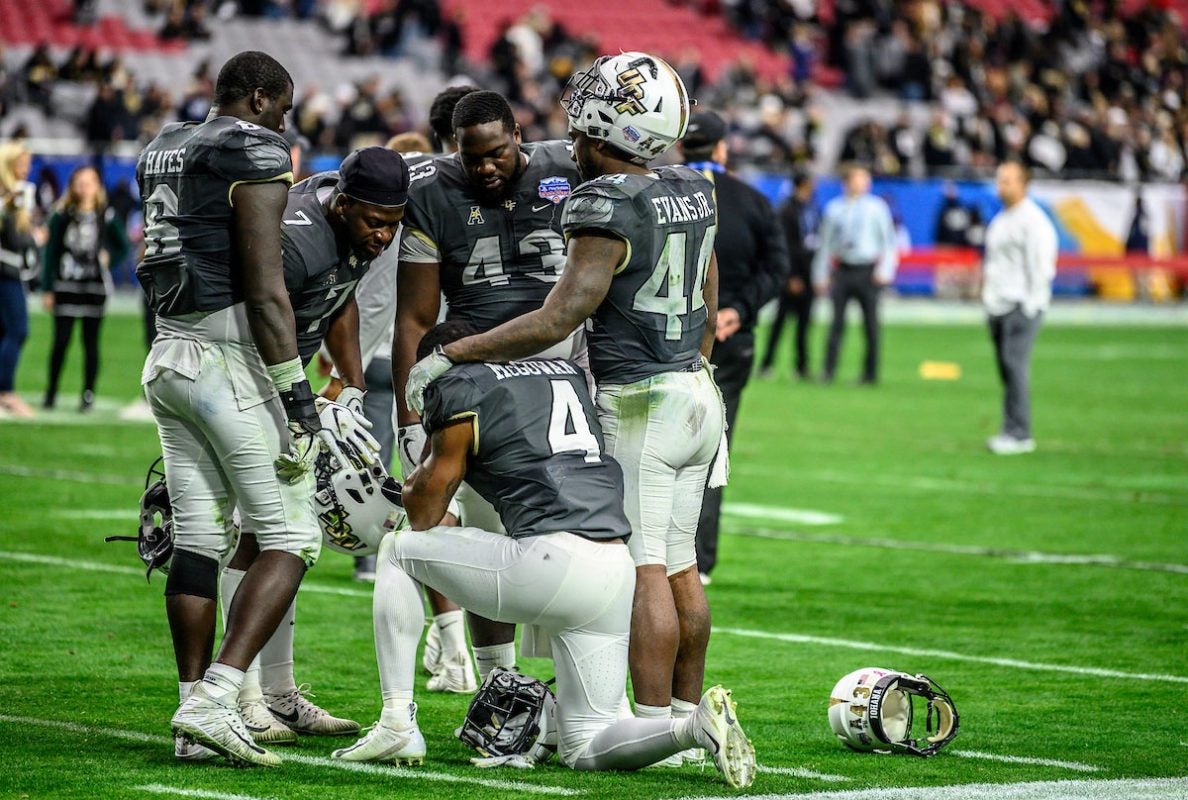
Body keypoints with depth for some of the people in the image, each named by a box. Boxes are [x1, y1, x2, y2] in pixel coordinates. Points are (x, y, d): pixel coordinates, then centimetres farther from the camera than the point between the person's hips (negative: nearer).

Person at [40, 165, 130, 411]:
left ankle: (88, 395, 7)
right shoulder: (62, 216, 1)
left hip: (95, 287, 0)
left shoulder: (106, 217, 3)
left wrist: (107, 260, -4)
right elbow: (50, 253, 1)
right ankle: (51, 392, 9)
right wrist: (47, 289, -3)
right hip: (66, 287, 0)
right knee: (61, 340, -2)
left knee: (90, 342, 3)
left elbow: (123, 247, 13)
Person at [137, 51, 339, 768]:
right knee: (291, 537, -3)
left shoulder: (163, 153, 16)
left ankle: (195, 717, 8)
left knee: (198, 538, 9)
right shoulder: (256, 155, -10)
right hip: (232, 359, -8)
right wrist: (298, 399, -15)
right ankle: (214, 699, -16)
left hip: (169, 356, 8)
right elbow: (265, 290, -15)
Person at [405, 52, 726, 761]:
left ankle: (654, 728, -6)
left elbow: (557, 321, -19)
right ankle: (688, 716, 20)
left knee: (643, 569, -6)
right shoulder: (694, 192, 9)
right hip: (696, 392, 8)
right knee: (680, 564, 14)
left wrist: (450, 355, -13)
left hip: (637, 404, -8)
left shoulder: (609, 207, -17)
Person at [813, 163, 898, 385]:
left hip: (868, 270, -1)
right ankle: (828, 371, -6)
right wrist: (821, 275, 8)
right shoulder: (834, 209, 6)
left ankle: (870, 373, 9)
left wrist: (885, 270, -6)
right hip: (842, 270, 1)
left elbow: (889, 240, 3)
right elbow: (825, 243, 10)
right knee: (837, 321, -5)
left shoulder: (877, 207, 3)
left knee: (870, 323, 2)